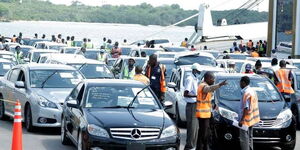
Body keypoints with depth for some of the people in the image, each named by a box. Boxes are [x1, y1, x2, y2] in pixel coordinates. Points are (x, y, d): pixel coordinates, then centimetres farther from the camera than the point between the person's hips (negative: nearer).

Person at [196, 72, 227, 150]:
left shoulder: (205, 86, 16)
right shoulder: (203, 86, -17)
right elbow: (210, 88, -39)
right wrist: (220, 85, -54)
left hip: (206, 114, 10)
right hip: (203, 114, -10)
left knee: (207, 133, 17)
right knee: (202, 134, -8)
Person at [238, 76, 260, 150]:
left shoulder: (246, 93, -19)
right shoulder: (252, 91, 12)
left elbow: (246, 108, -24)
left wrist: (241, 120, -21)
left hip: (246, 120, -10)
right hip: (251, 120, 10)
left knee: (244, 139, -6)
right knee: (249, 138, 17)